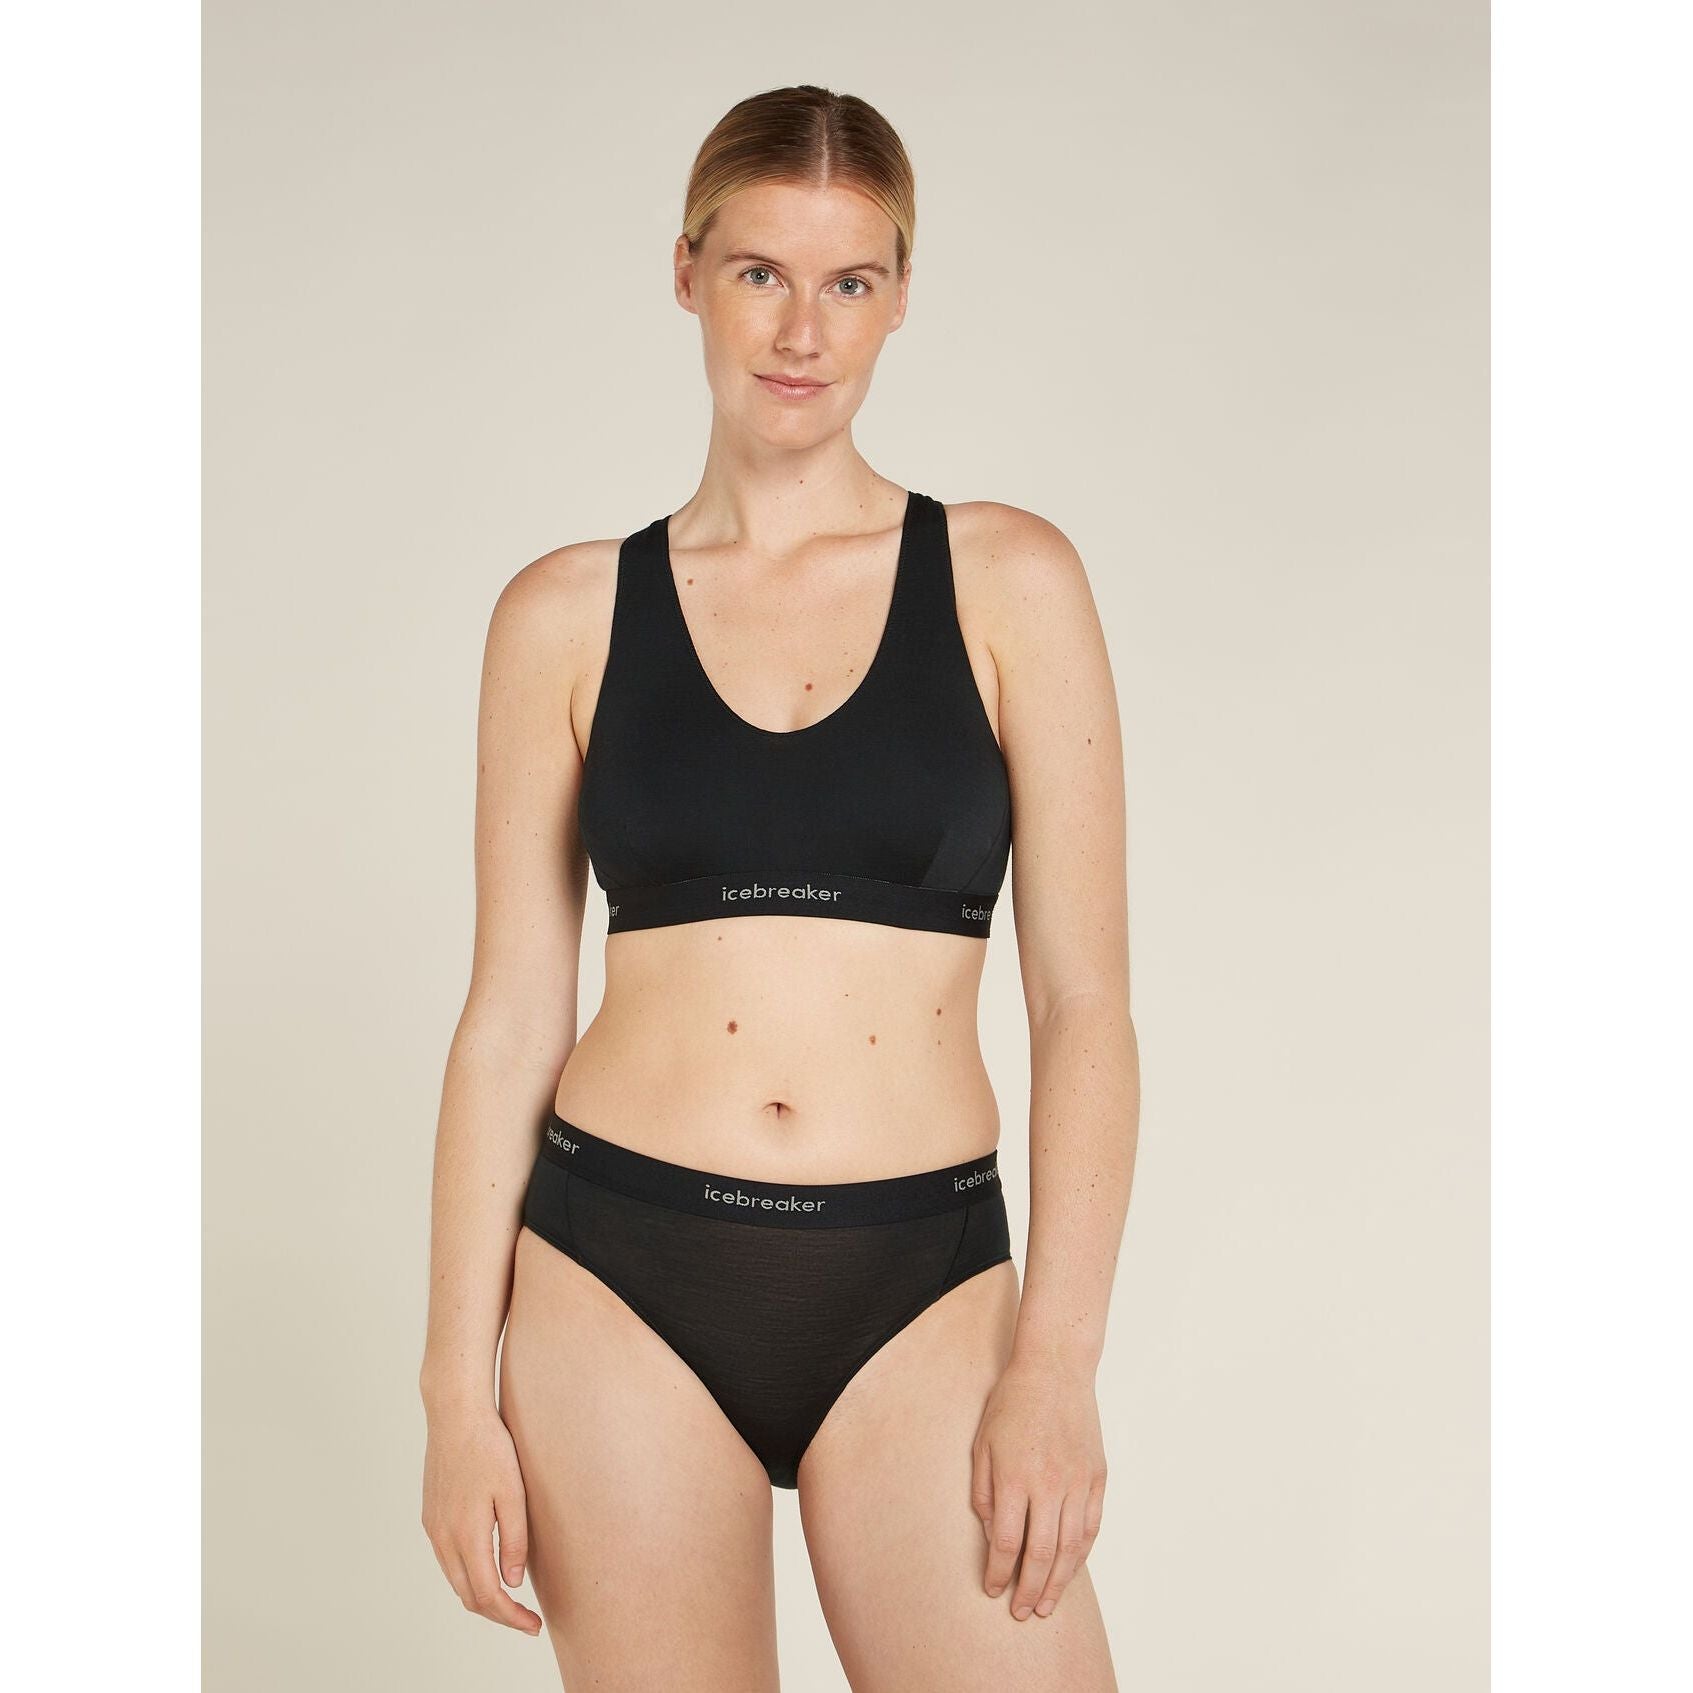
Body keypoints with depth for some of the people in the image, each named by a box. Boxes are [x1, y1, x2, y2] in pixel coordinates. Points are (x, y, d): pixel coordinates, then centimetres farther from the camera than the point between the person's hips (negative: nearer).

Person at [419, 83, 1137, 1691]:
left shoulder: (1008, 580, 2)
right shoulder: (567, 613, 4)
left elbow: (1083, 1000, 0)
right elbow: (510, 1018, 4)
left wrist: (1057, 1359, -8)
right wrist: (459, 1388, 1)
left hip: (920, 1285, 0)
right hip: (621, 1273, 1)